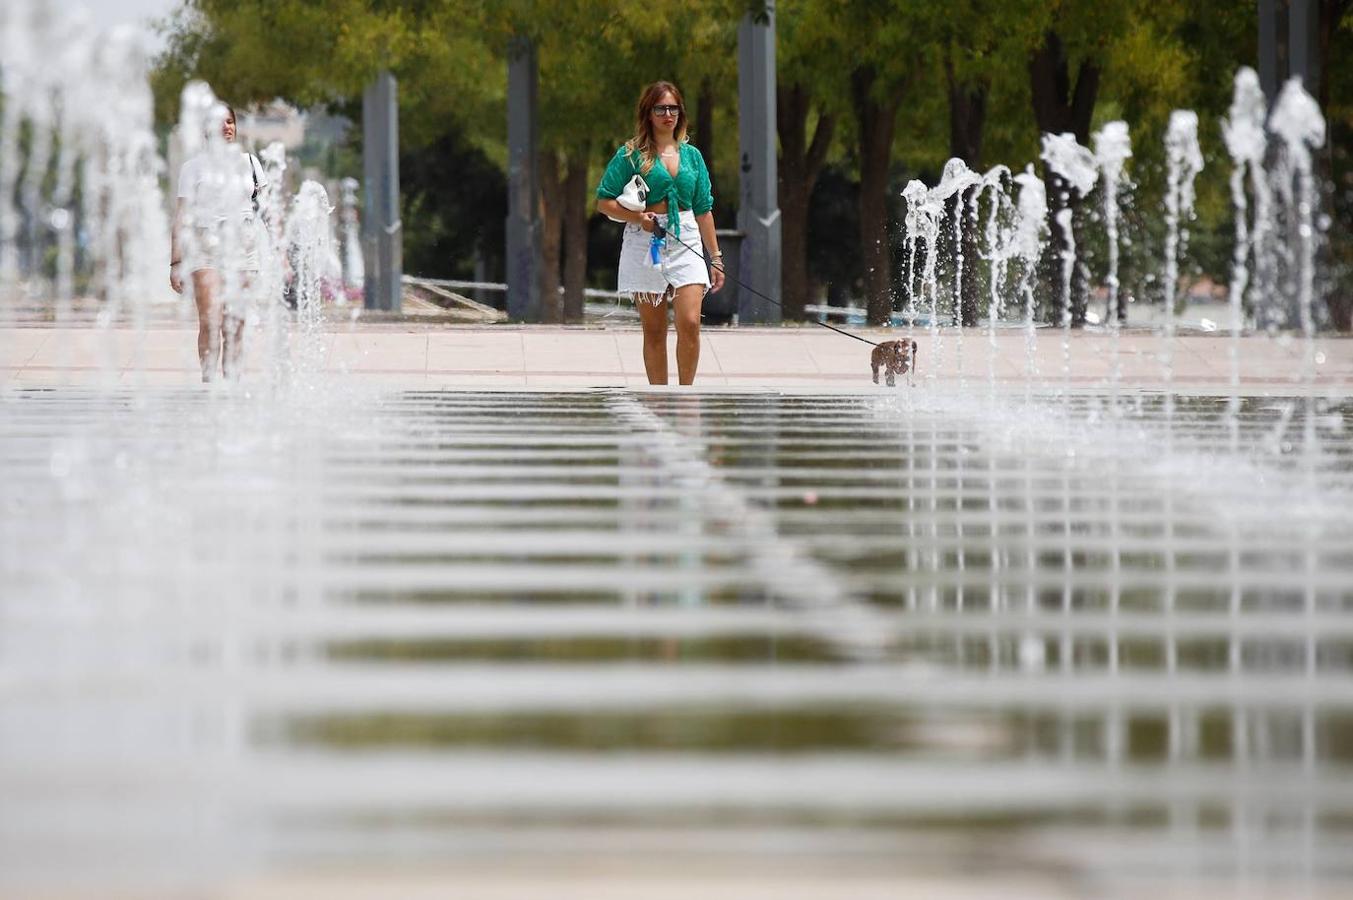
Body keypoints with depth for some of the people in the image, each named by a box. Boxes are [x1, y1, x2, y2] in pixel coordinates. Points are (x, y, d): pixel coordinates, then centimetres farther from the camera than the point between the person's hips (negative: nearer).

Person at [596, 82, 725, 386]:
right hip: (645, 244, -2)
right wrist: (637, 217, -16)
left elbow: (703, 210, 15)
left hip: (686, 244, 2)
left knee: (690, 324, -13)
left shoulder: (692, 155, 12)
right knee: (654, 331, 2)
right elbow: (604, 202, 0)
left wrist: (716, 258, 13)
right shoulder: (631, 154, 1)